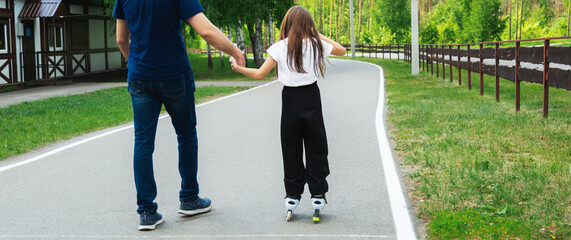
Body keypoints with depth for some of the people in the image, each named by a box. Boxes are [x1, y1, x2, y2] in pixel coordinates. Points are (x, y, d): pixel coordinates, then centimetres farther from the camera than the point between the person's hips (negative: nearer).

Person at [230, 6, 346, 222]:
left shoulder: (280, 47, -6)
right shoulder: (317, 44, -2)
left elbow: (260, 74, -6)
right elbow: (341, 51, 15)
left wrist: (238, 68, 9)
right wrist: (320, 36, 18)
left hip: (290, 99, 0)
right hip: (311, 97, 1)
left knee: (291, 150, 8)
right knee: (316, 149, 7)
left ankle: (292, 198, 11)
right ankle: (317, 197, 7)